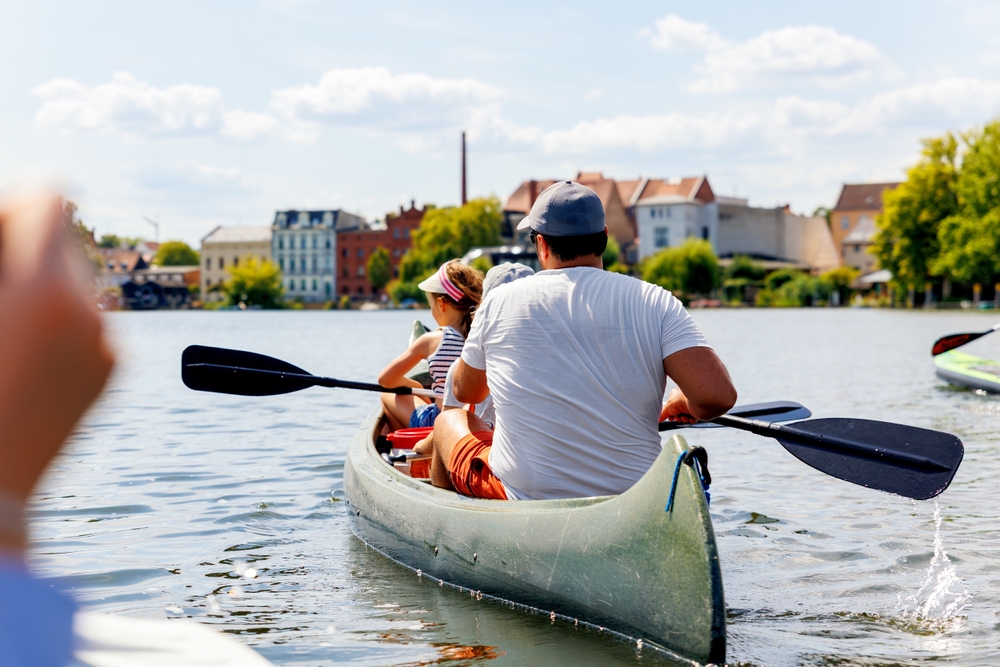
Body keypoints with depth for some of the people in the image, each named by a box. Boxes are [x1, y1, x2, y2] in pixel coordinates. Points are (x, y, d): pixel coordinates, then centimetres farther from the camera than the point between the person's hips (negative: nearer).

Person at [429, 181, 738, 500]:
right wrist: (683, 404, 6)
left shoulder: (499, 303, -4)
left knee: (450, 421, 29)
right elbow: (718, 395, -18)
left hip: (523, 495, -1)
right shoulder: (654, 303, -7)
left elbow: (464, 391, 13)